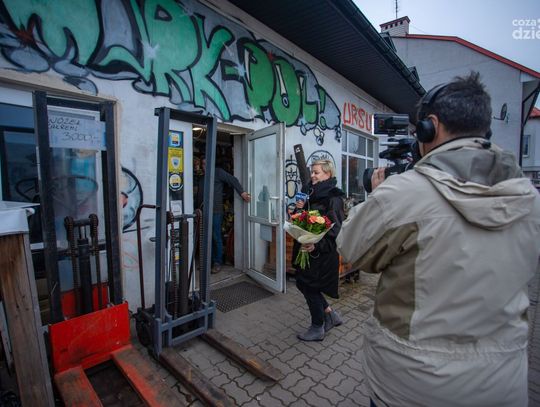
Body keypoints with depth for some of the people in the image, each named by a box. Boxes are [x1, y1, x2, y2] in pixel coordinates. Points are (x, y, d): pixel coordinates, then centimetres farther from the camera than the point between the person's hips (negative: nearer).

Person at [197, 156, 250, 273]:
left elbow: (233, 180, -9)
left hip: (216, 212, -6)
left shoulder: (218, 172, 1)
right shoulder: (202, 179, 22)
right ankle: (211, 260, 22)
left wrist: (242, 192, -22)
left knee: (216, 237, -3)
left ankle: (218, 263, 7)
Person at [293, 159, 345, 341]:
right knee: (303, 283, 16)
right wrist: (300, 208, -1)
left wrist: (317, 245, -32)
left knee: (309, 286, 3)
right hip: (308, 247, 9)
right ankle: (331, 316, 36)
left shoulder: (333, 198, -16)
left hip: (322, 252, -9)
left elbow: (335, 229, -22)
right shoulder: (313, 193, 10)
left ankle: (317, 329, 27)